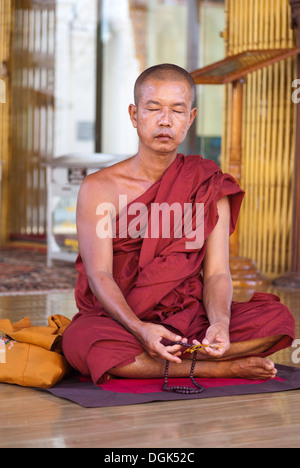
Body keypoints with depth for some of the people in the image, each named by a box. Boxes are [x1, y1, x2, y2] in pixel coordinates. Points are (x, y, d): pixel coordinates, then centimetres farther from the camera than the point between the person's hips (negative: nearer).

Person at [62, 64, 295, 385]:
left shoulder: (210, 188, 4)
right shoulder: (99, 189, -3)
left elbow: (216, 273, -3)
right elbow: (99, 275, -12)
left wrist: (220, 323, -26)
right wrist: (140, 329, -31)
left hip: (191, 322, 2)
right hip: (119, 322, -2)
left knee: (277, 318, -20)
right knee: (80, 340, -37)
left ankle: (134, 364, -18)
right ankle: (224, 368, -21)